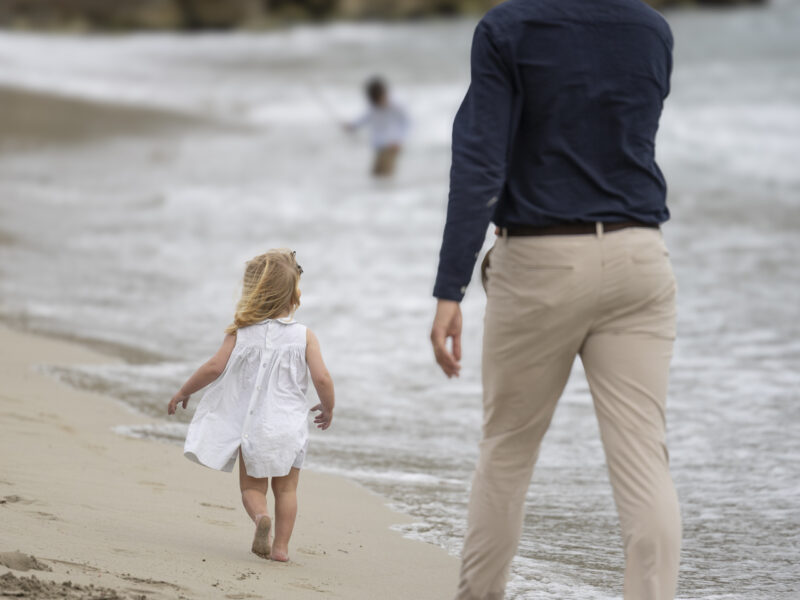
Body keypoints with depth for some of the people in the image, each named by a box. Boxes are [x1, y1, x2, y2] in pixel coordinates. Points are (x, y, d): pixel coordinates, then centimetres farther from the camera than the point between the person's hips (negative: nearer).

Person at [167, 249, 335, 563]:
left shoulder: (241, 333, -5)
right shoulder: (304, 336, -4)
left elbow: (214, 367, -9)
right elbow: (322, 378, -10)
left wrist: (183, 392, 5)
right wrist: (328, 408, 9)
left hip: (252, 425, 0)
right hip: (291, 426, 0)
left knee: (252, 486, 10)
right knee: (286, 488, 14)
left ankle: (260, 516, -20)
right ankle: (280, 545, 8)